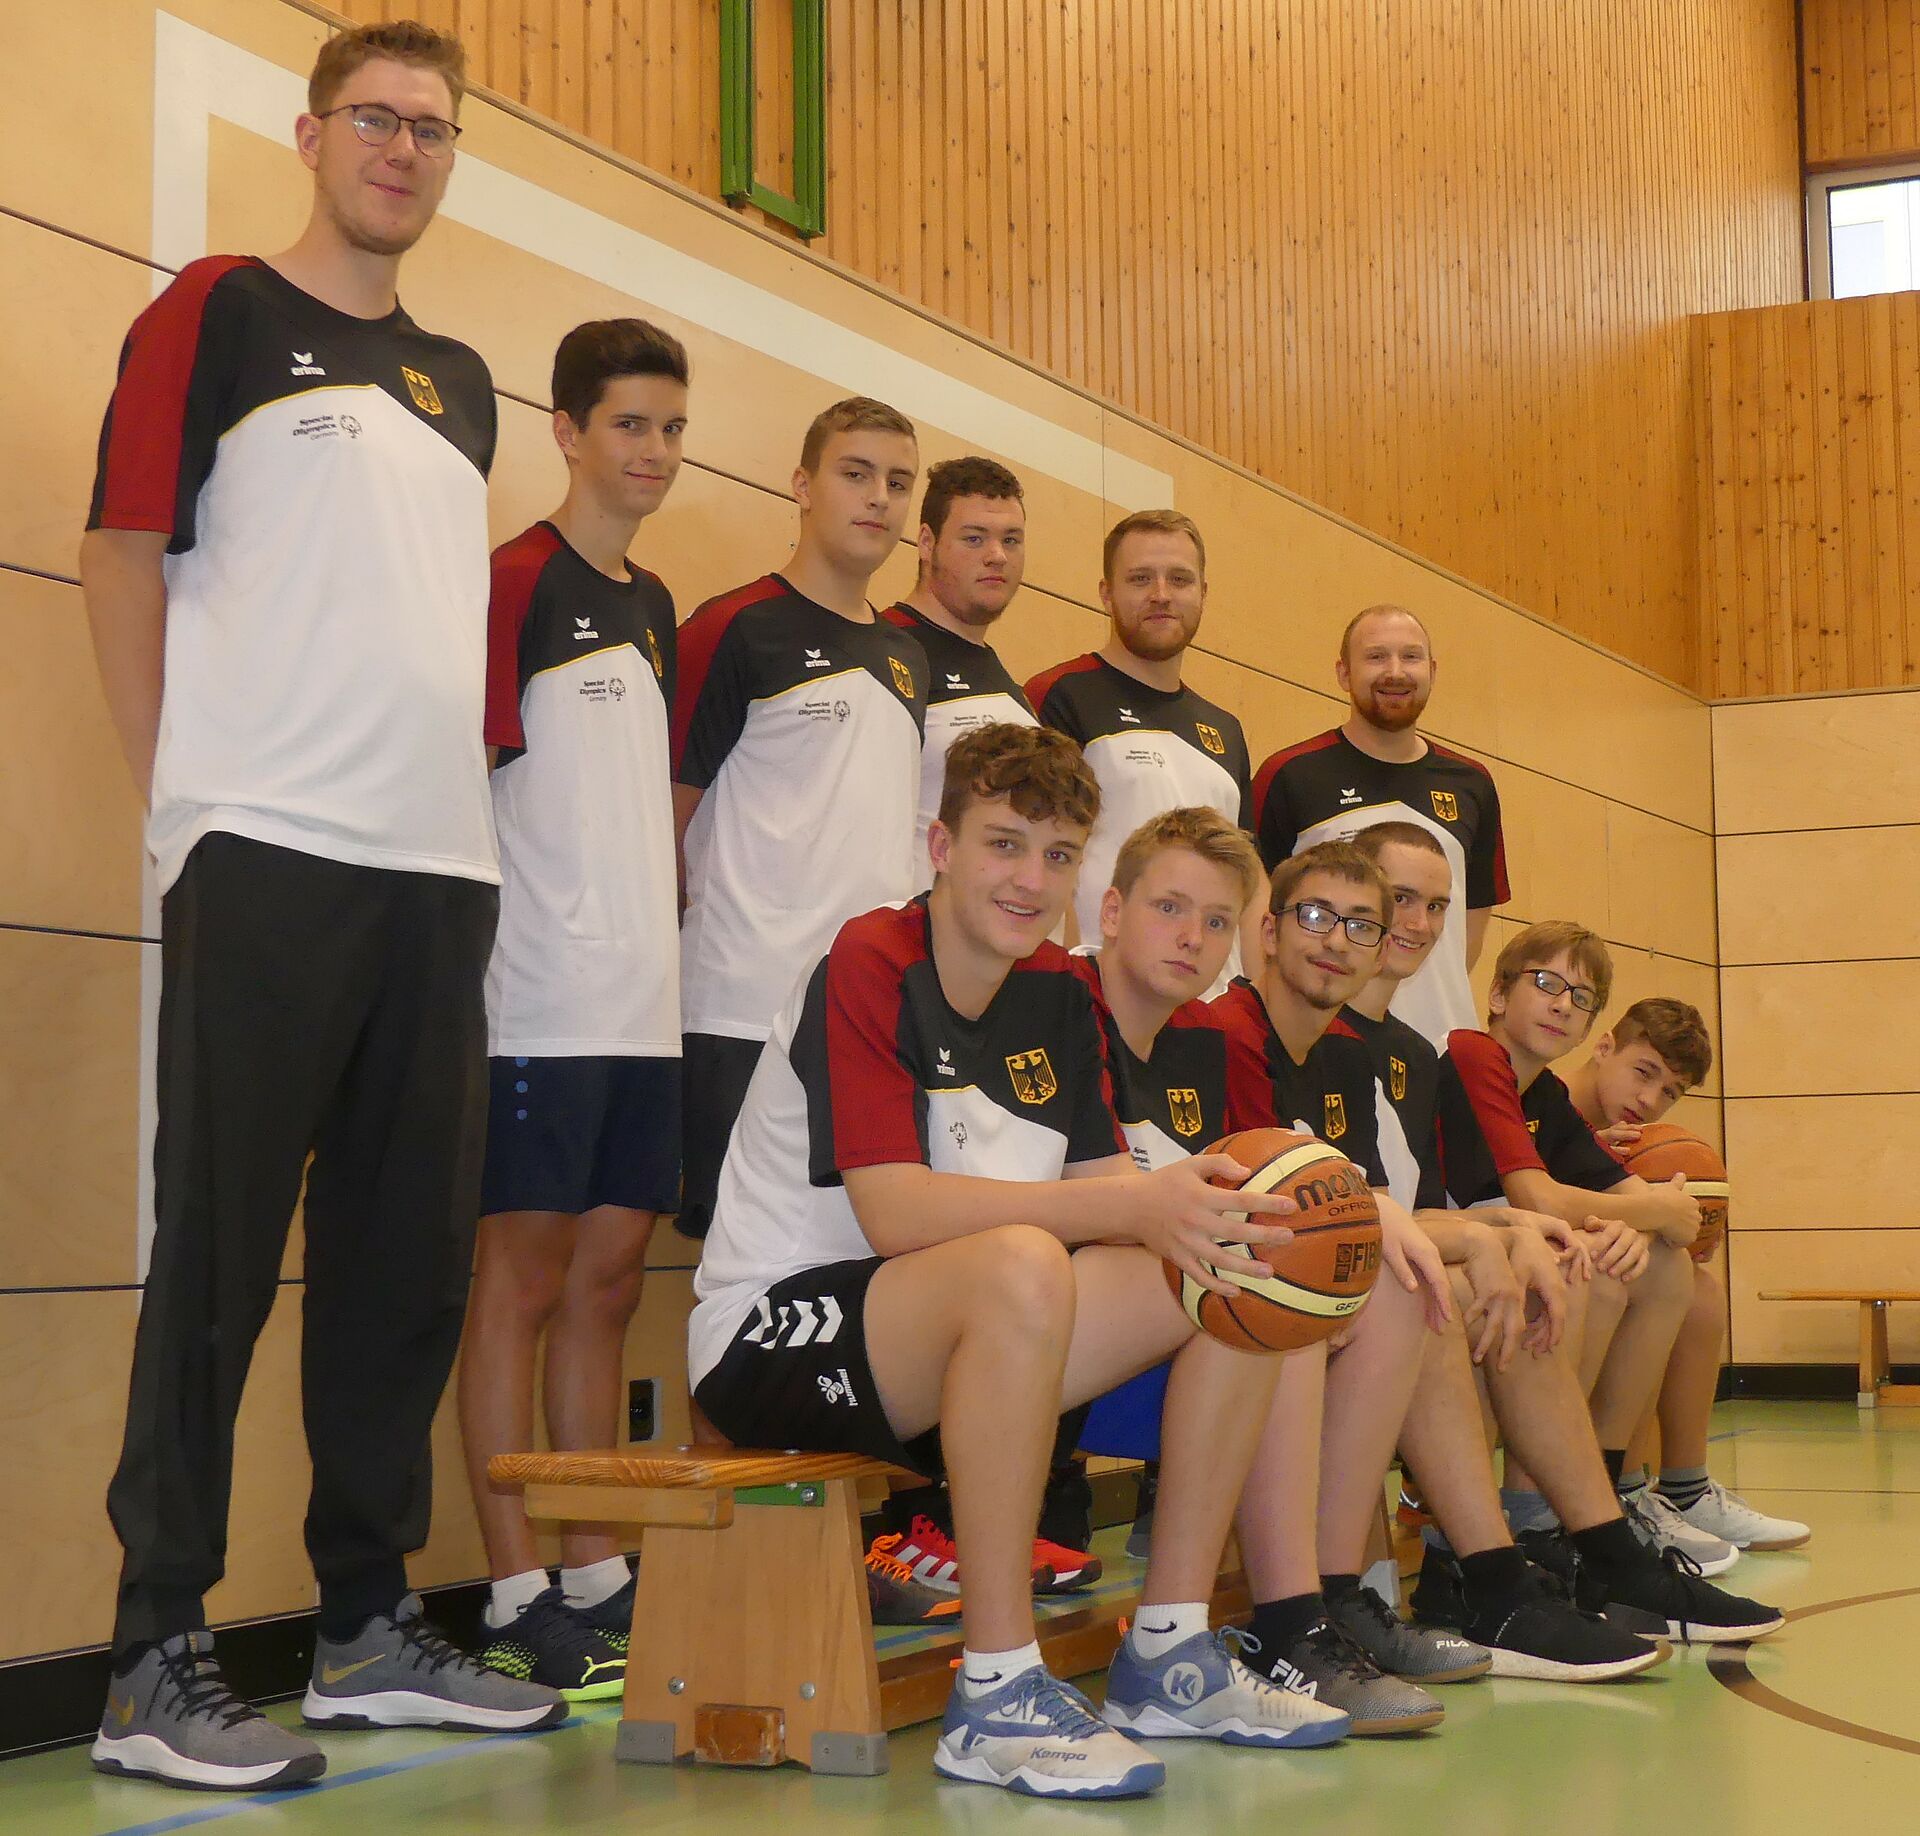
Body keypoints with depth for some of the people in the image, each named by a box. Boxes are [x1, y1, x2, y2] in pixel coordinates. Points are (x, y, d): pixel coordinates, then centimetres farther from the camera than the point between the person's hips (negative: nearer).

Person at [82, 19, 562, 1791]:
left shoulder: (458, 380, 21)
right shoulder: (216, 312, 4)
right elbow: (126, 558, -1)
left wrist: (460, 802, 13)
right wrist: (186, 790, -6)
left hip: (439, 863, 6)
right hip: (266, 849, -6)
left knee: (412, 1251, 8)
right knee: (222, 1250, -6)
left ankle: (372, 1624, 18)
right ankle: (158, 1664, 0)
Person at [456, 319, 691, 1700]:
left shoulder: (655, 607, 18)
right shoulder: (516, 581, -5)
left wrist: (661, 927, 16)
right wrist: (498, 946, -15)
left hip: (645, 1001, 8)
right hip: (542, 1000, -8)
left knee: (608, 1278, 10)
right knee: (523, 1276, -3)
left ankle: (598, 1580, 17)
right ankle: (519, 1600, 3)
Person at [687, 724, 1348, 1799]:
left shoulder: (1059, 995, 9)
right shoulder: (870, 966, -15)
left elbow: (1107, 1182, 2)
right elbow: (893, 1213, -26)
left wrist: (1188, 1202, -21)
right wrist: (1133, 1205, -32)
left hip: (955, 1347, 8)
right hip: (773, 1334, -8)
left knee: (1240, 1273, -5)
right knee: (1022, 1262, -37)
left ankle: (1172, 1657, 1)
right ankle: (999, 1698, -30)